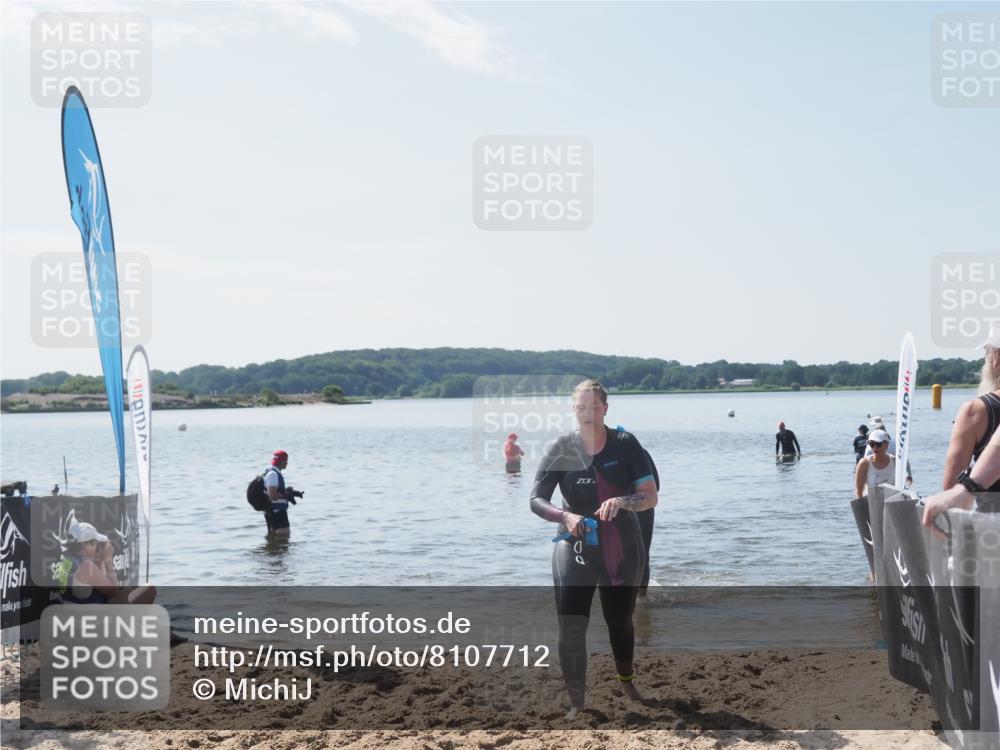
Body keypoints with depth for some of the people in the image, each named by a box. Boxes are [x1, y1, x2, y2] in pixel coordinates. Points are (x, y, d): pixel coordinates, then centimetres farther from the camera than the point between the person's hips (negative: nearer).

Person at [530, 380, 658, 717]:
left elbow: (651, 496, -10)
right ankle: (576, 703, 1)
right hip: (575, 548, -1)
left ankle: (626, 681, 46)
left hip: (623, 550, 1)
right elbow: (536, 501, -8)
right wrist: (565, 516, -28)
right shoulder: (560, 448, -8)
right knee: (571, 629, -12)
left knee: (620, 621, 19)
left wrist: (621, 501, -31)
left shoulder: (625, 444, -8)